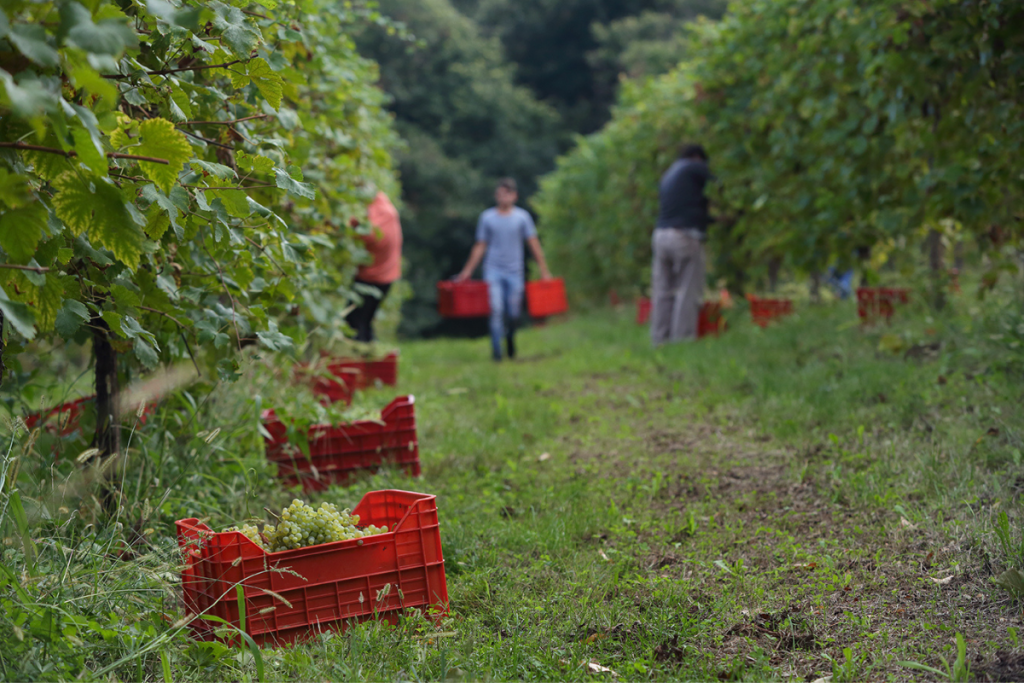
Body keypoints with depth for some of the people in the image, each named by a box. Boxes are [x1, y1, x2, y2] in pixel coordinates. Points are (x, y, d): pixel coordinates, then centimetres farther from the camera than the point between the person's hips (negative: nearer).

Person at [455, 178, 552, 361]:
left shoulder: (522, 217, 4)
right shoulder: (487, 217, 5)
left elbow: (534, 244, 4)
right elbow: (480, 246, 11)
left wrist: (544, 270, 0)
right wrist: (468, 270, 10)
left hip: (515, 271, 1)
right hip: (493, 270, -1)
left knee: (513, 314, 3)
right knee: (496, 310, -14)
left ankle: (510, 336, 35)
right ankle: (496, 350, -6)